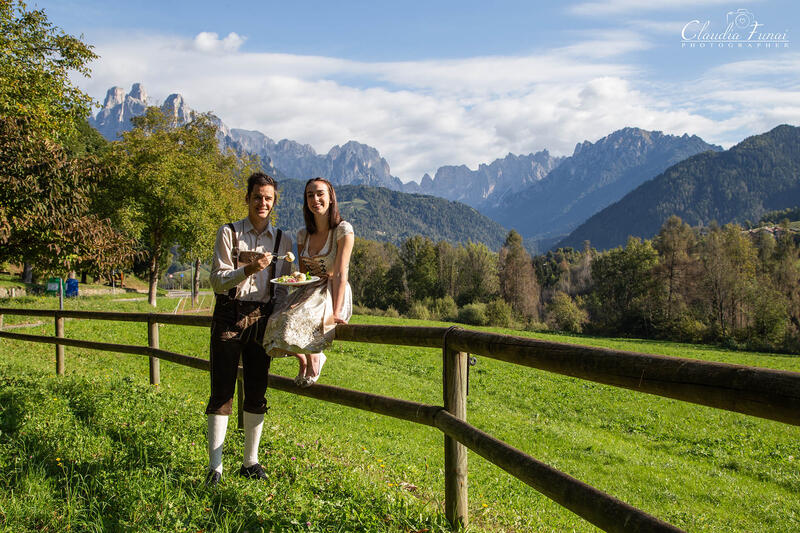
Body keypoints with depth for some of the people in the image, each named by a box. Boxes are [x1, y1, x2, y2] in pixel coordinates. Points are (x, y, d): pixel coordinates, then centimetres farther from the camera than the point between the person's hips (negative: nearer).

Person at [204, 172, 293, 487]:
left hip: (262, 318, 3)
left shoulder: (283, 240, 11)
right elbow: (217, 280, -6)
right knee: (222, 391, -4)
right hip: (230, 315, -3)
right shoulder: (229, 233, 1)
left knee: (256, 392, 7)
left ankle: (250, 462, 18)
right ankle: (215, 467, 1)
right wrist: (249, 269, -21)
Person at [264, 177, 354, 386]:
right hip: (308, 293, 6)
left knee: (295, 321, -32)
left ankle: (314, 358, -1)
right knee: (276, 324, -21)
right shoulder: (303, 235, 9)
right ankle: (304, 358, 8)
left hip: (334, 294, -6)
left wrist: (336, 312, -24)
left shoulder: (343, 230, -9)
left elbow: (340, 274, -16)